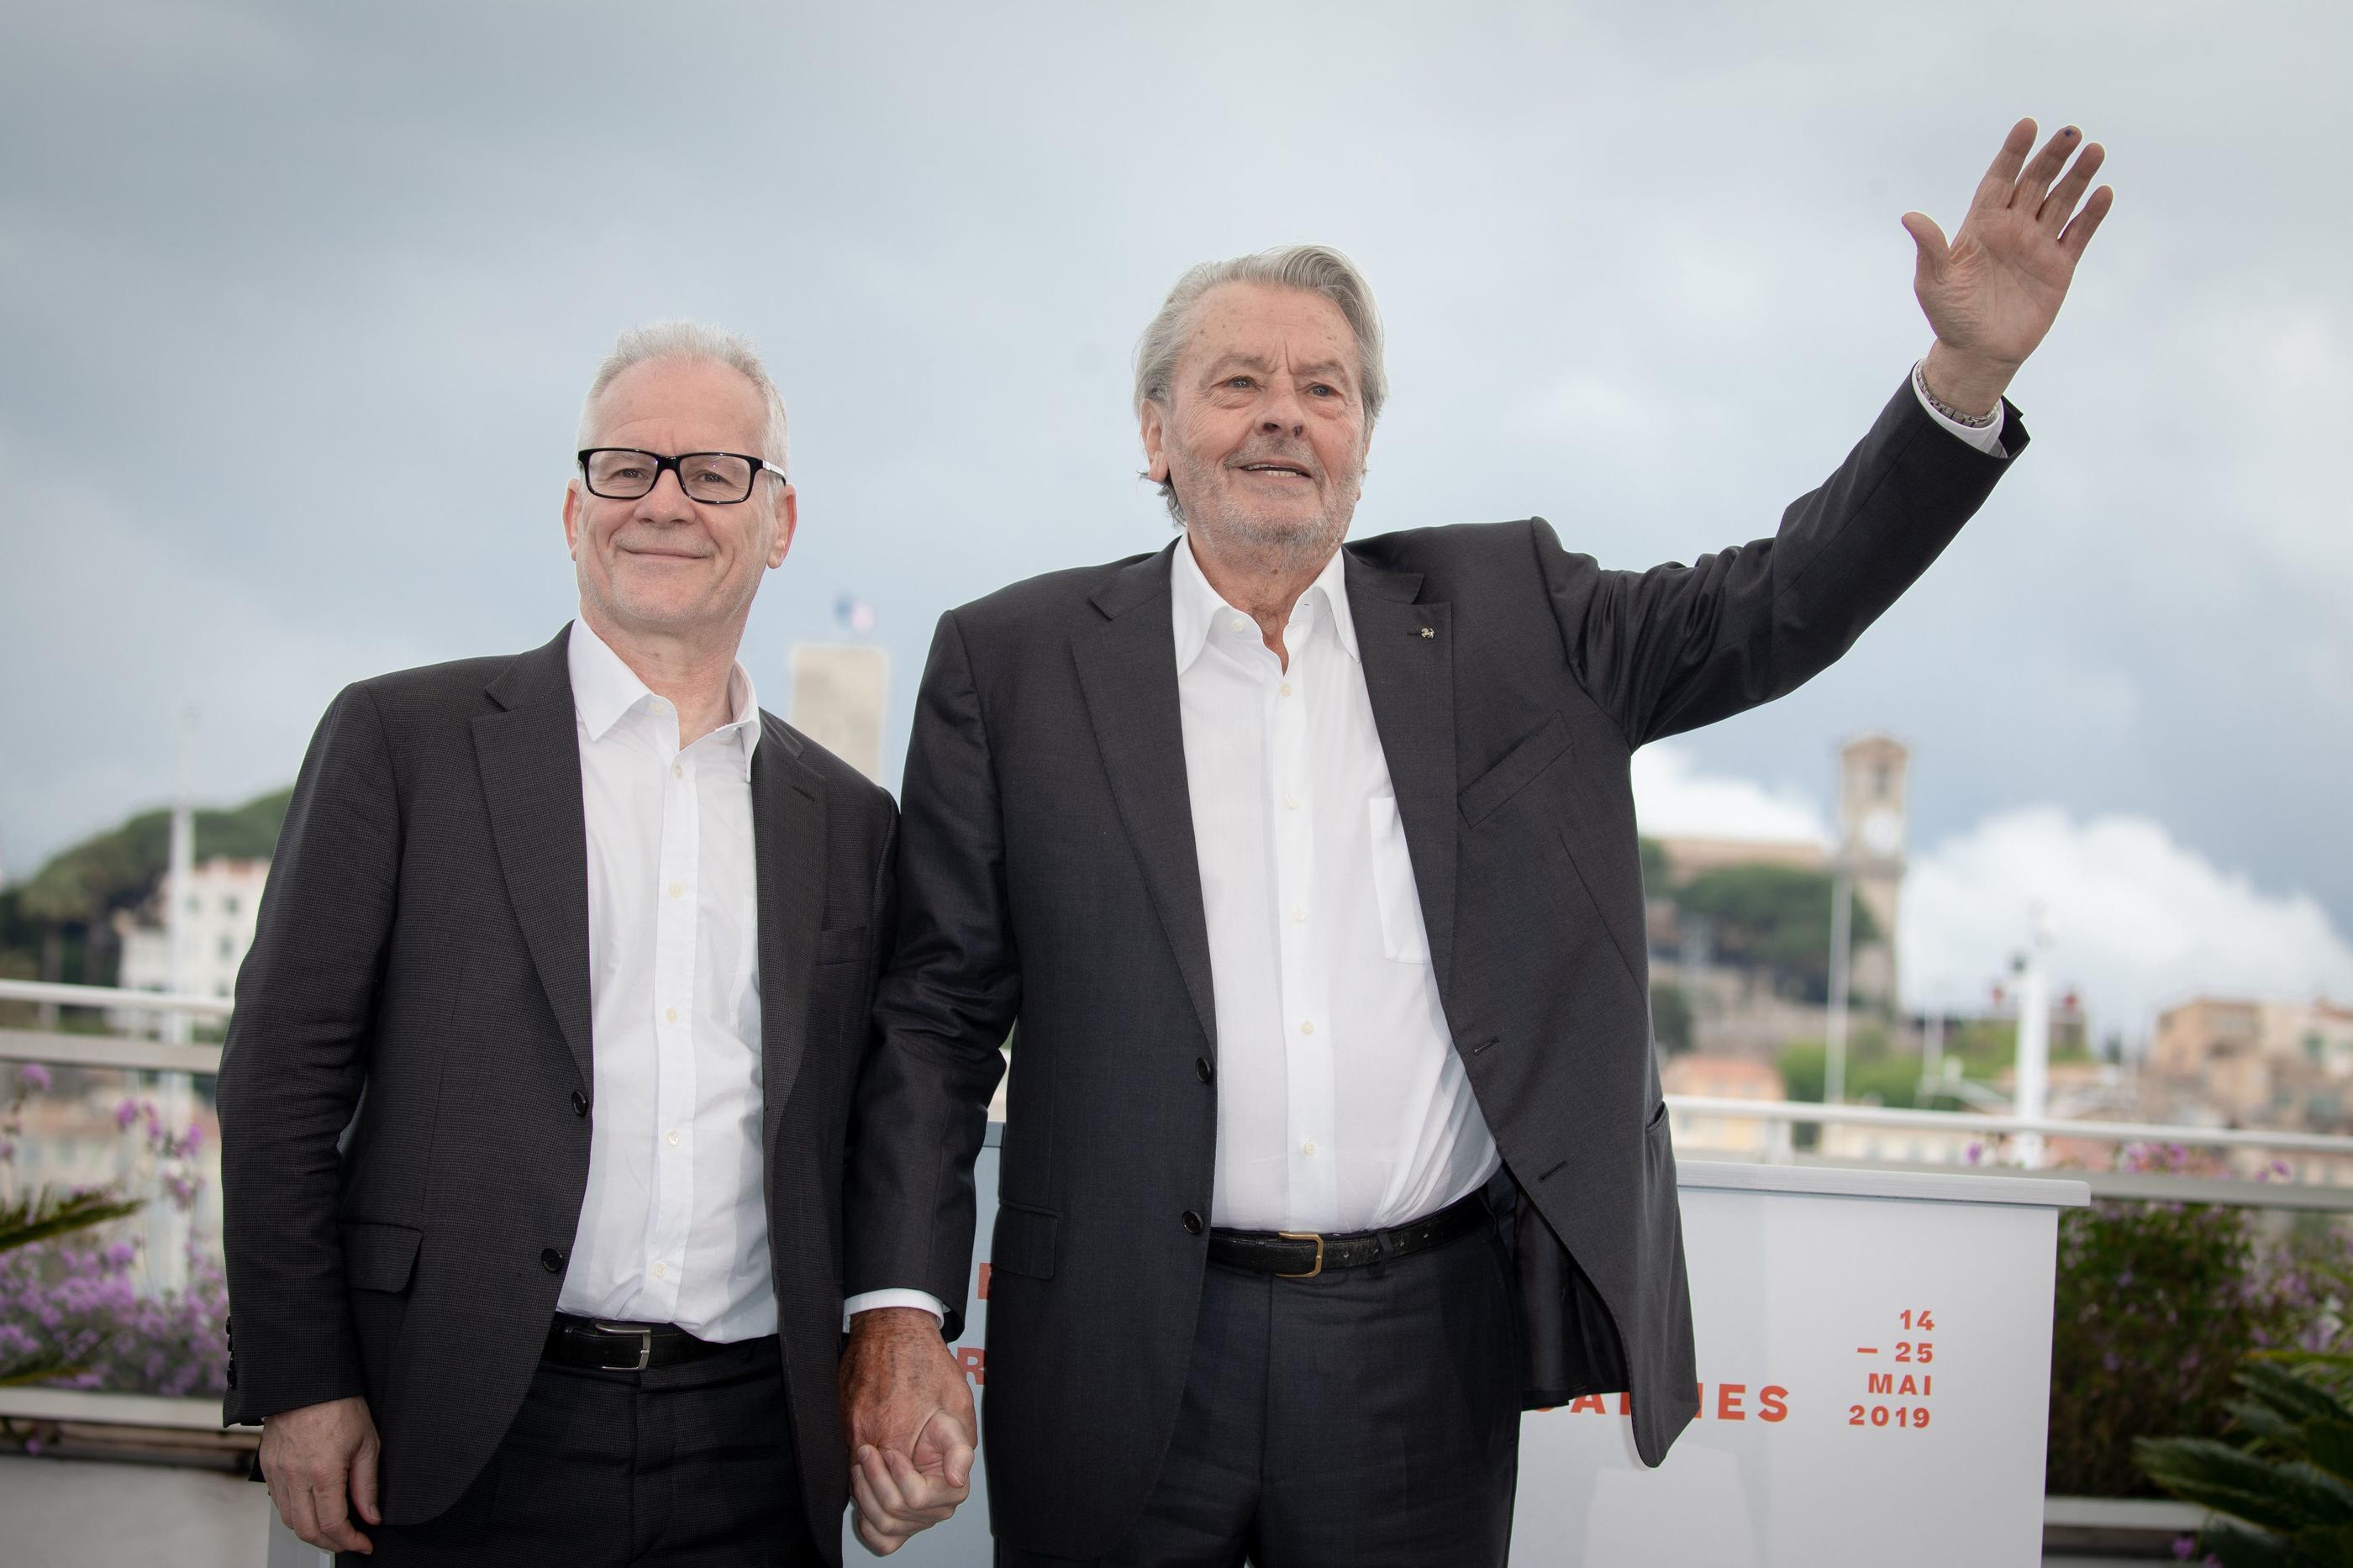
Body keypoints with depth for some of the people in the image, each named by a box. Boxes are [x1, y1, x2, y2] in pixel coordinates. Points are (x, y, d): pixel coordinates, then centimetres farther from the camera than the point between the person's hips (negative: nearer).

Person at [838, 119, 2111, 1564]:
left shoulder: (1507, 615, 8)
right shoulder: (1014, 661, 2)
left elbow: (1782, 608, 4)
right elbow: (939, 1010, 2)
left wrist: (1970, 370, -9)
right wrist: (899, 1310, -6)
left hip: (1426, 1357, 1)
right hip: (1121, 1365, -1)